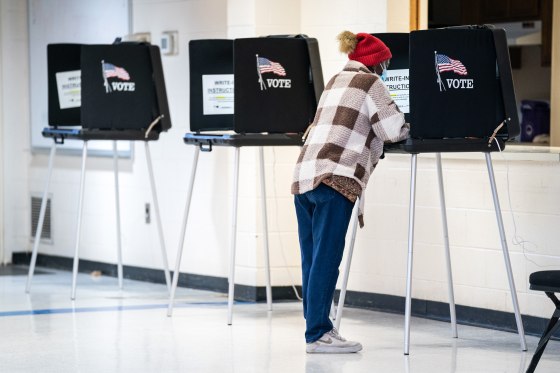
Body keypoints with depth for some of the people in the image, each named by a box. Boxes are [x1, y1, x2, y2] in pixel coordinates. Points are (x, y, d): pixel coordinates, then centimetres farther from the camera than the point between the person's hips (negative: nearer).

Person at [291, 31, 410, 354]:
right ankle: (318, 334, -6)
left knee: (313, 259, 8)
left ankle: (317, 328, 12)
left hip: (305, 174, 8)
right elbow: (393, 130, 0)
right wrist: (409, 126, 19)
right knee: (326, 258, -7)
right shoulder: (370, 83, 3)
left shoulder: (336, 82, 27)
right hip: (334, 178, -8)